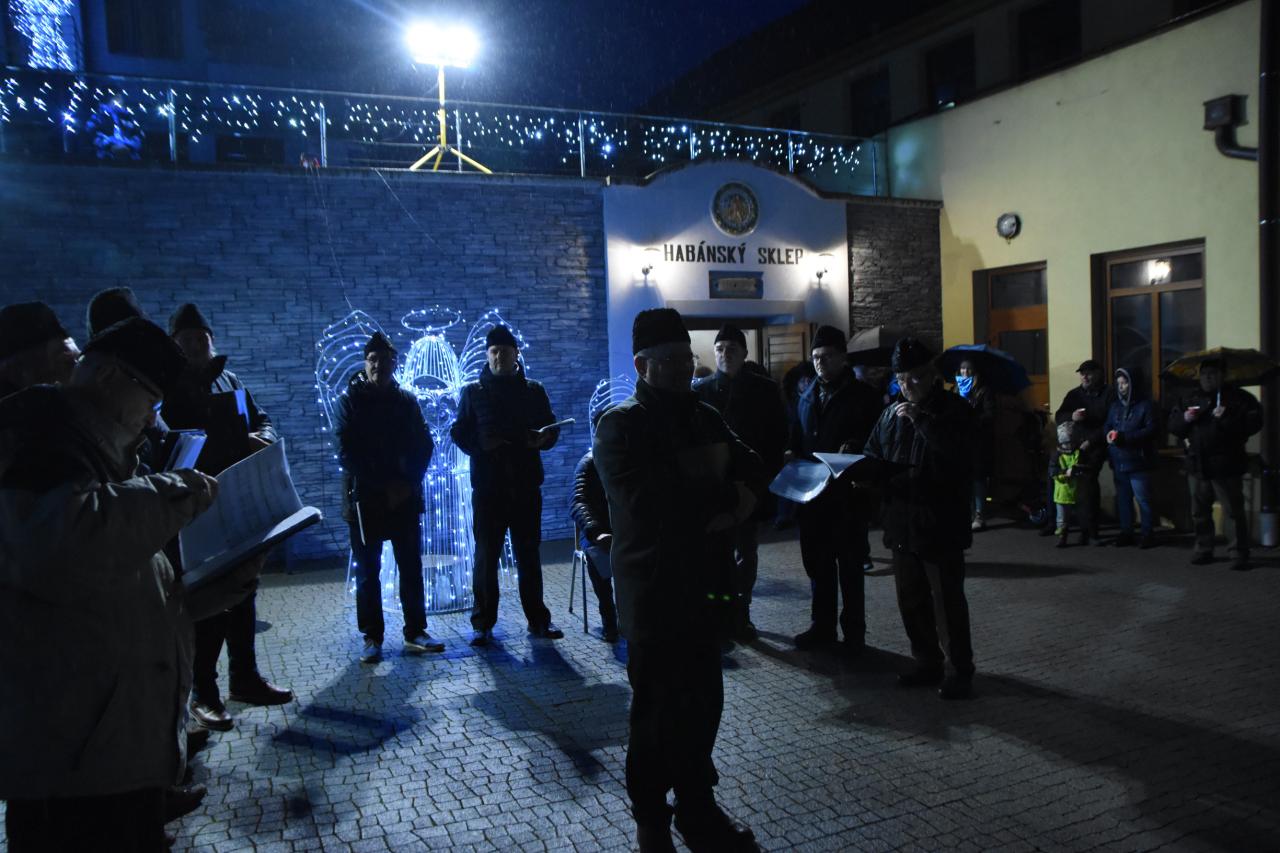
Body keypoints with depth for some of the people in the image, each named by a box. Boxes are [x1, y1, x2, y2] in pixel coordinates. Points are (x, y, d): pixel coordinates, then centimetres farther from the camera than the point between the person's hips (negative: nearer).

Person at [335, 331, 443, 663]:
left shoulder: (406, 400, 8)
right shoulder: (351, 399, 0)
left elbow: (424, 446, 6)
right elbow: (347, 451, -7)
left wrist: (408, 483, -8)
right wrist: (384, 487, -12)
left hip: (404, 496, 2)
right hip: (365, 498, -2)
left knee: (411, 567, 5)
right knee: (367, 571, 2)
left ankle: (415, 632, 14)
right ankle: (372, 638, 10)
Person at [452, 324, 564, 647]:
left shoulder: (533, 390, 9)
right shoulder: (473, 391, 5)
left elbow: (551, 427, 12)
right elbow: (459, 433, 3)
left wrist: (543, 438, -11)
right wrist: (479, 444, -17)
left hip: (526, 484, 2)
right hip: (487, 486, -1)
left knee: (529, 554, 9)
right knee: (486, 555, 2)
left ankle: (538, 619, 18)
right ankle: (483, 622, 11)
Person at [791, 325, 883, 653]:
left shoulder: (864, 395, -3)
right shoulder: (808, 398, 14)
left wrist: (856, 447, -24)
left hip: (848, 494, -5)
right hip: (812, 494, 5)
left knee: (850, 565, 5)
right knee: (817, 564, 13)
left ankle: (853, 631, 16)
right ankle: (822, 626, 26)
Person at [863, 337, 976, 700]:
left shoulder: (955, 410, -6)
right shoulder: (891, 414, 11)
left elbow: (959, 453, -24)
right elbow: (873, 457, 18)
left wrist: (921, 419, -23)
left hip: (941, 524, -6)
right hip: (902, 523, 6)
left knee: (947, 602, -1)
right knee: (911, 601, 14)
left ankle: (959, 670, 12)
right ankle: (927, 663, 28)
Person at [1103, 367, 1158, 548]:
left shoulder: (1144, 405, -5)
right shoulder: (1115, 406, 14)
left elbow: (1151, 429, -12)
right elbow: (1106, 426, 17)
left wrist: (1124, 437, -20)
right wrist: (1109, 434, -7)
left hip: (1138, 461, -6)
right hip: (1119, 462, 6)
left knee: (1143, 499, -3)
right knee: (1123, 499, 11)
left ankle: (1147, 534, 6)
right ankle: (1126, 532, 19)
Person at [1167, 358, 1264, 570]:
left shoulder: (1238, 397, -1)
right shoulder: (1191, 399, 15)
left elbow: (1254, 422, -13)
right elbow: (1172, 424, 15)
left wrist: (1228, 418, -24)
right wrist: (1185, 419, -5)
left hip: (1226, 466, -5)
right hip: (1197, 465, 5)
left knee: (1235, 511, -3)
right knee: (1200, 512, 12)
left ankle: (1241, 554, 4)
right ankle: (1203, 550, 23)